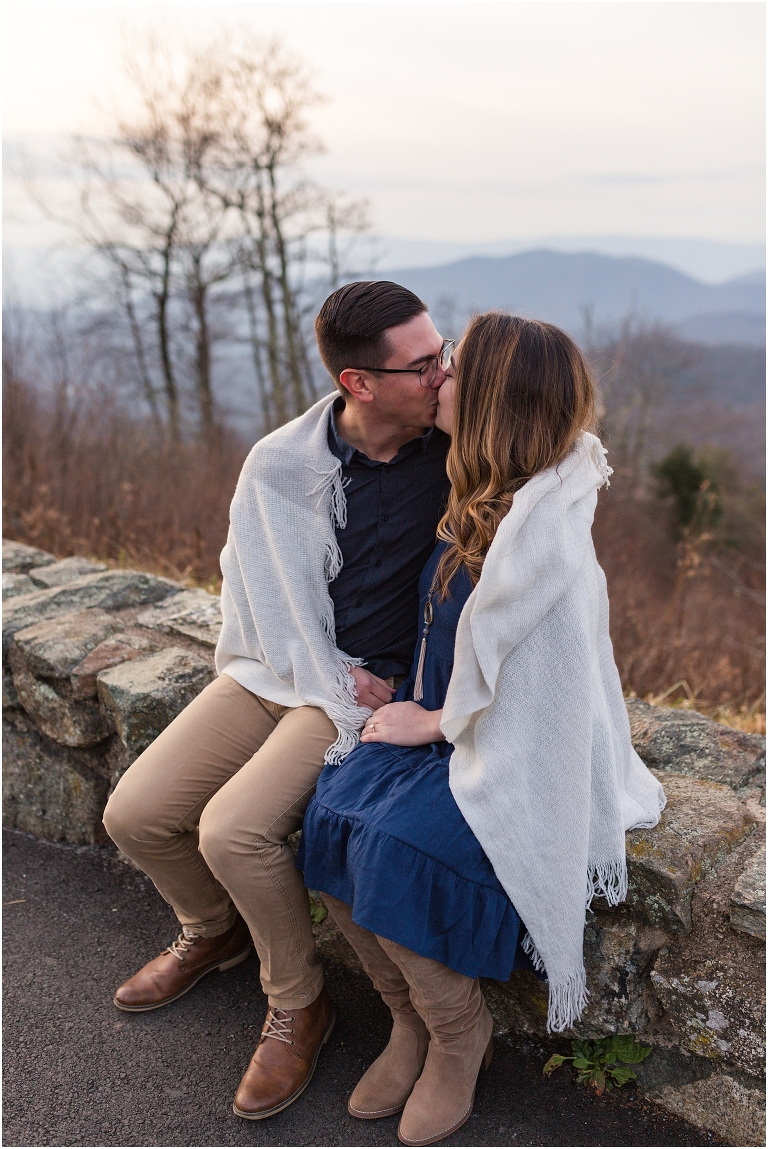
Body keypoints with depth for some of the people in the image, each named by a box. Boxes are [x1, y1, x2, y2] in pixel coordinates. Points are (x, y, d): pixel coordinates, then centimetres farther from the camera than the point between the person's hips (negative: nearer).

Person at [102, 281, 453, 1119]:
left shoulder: (454, 446, -10)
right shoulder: (280, 465, -9)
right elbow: (280, 607, -5)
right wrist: (343, 697, -14)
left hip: (372, 681, -3)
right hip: (278, 669, 3)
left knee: (234, 829, -23)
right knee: (135, 816, -4)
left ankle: (298, 1005, 5)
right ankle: (214, 930, 29)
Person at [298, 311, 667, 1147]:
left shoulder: (543, 533, -25)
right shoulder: (484, 499, 3)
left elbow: (505, 694, -22)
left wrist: (431, 721, -8)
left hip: (513, 755, -8)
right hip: (444, 724, 8)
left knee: (392, 856, -25)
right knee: (332, 822, -12)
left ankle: (459, 1033, 6)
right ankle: (413, 1021, 11)